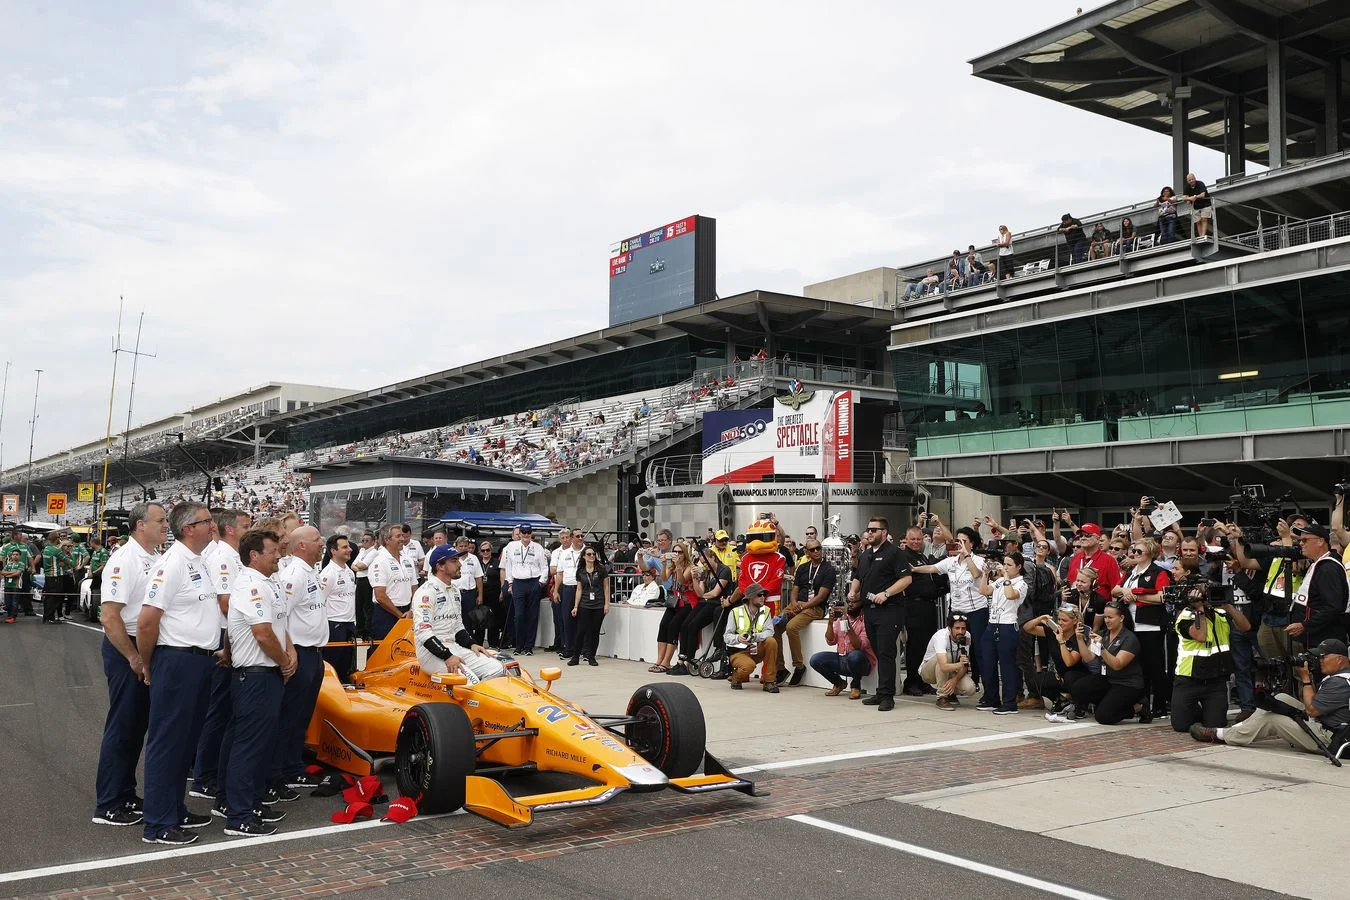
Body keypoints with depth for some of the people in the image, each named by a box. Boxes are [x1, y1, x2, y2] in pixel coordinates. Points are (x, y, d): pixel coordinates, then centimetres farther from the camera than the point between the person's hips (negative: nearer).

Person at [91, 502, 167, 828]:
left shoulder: (158, 560, 8)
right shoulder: (124, 560, -17)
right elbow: (109, 616, -21)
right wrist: (133, 657, -18)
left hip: (152, 650, 8)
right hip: (126, 649, -8)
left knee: (138, 726, 14)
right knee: (122, 727, -2)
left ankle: (125, 795, 25)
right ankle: (107, 806, 7)